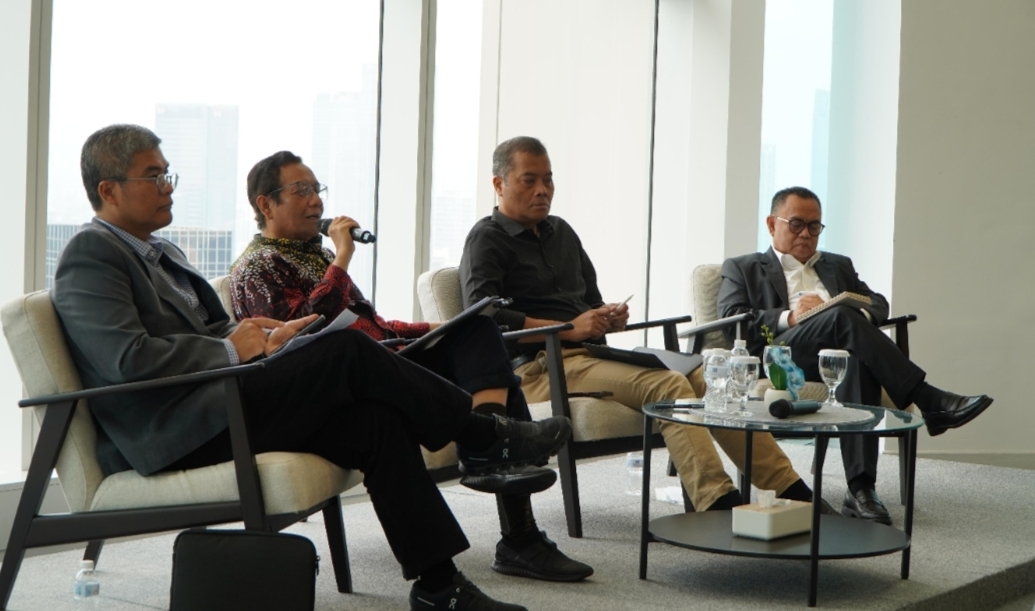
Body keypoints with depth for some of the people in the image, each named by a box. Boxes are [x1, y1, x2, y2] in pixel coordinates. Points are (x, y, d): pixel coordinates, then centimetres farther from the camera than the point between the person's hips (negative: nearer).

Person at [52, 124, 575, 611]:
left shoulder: (159, 252, 23)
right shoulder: (90, 256, -7)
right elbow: (128, 359, -21)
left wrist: (265, 339, 4)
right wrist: (229, 350, -13)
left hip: (210, 410, 9)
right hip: (174, 438, -9)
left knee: (376, 420, -9)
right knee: (347, 350, -19)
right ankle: (483, 439, -2)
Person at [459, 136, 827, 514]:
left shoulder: (560, 231, 25)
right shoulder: (487, 239, 2)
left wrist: (608, 318, 3)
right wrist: (568, 329, -15)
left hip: (591, 354, 7)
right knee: (667, 386, -30)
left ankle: (791, 489, -18)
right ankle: (719, 505, -39)